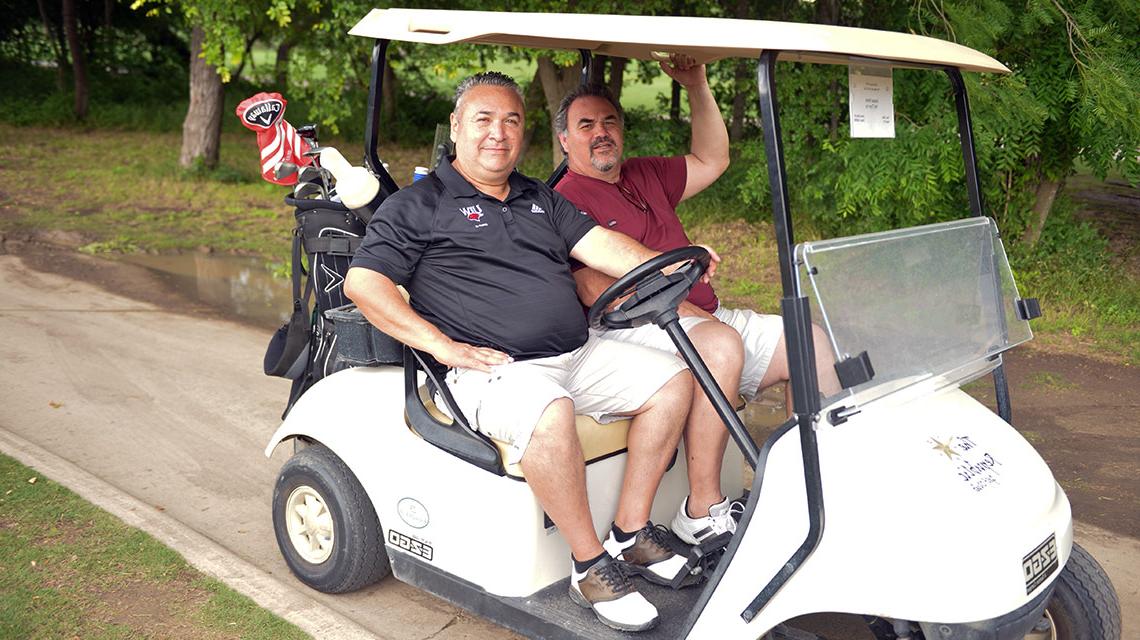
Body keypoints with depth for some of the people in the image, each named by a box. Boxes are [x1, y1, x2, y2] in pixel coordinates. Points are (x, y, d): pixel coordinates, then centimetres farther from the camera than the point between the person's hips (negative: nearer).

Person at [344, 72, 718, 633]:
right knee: (550, 414, -36)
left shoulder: (541, 200, 21)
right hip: (491, 369, -7)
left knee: (672, 380, -4)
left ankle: (632, 531, 1)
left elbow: (601, 246, 9)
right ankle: (590, 566, -19)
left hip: (577, 355, 7)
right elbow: (362, 283, -6)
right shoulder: (418, 206, 3)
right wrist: (443, 345, -15)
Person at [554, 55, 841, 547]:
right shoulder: (566, 200, -5)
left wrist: (697, 88, 16)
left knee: (812, 341, -2)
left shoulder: (645, 176, 22)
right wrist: (681, 309, -21)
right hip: (632, 327, -9)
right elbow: (596, 291, -15)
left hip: (701, 316, 9)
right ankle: (701, 512, -30)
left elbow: (711, 161, 26)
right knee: (721, 343, -37)